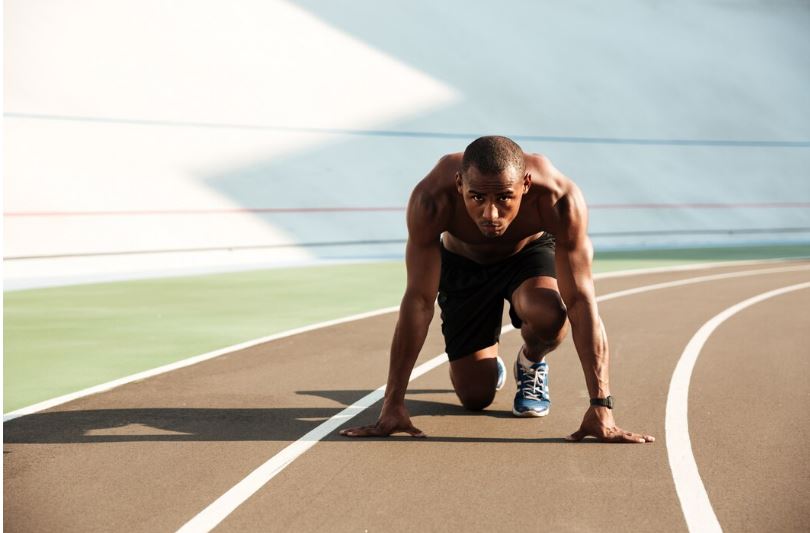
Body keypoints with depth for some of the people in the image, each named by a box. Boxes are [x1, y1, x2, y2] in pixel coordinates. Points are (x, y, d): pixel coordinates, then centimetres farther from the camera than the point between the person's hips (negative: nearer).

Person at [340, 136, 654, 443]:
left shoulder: (559, 199, -39)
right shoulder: (431, 200, -39)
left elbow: (580, 300, -38)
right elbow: (418, 300, -35)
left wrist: (600, 408, -41)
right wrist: (393, 404, -36)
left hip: (531, 253, -1)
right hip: (463, 264, 1)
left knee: (549, 316, -35)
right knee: (475, 396, -4)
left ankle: (531, 363, 2)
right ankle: (488, 363, 34)